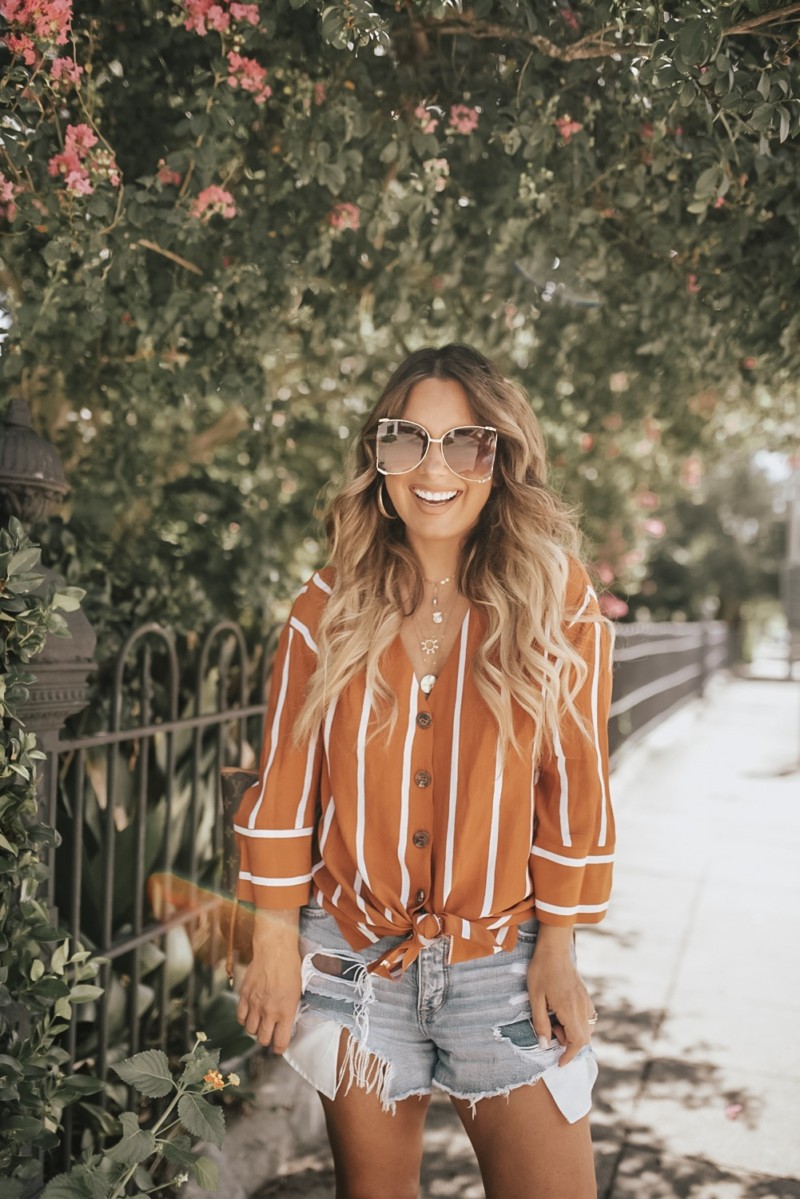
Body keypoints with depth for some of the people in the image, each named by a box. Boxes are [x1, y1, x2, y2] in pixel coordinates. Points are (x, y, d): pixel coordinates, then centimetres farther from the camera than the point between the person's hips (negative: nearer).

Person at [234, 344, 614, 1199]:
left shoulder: (559, 606, -5)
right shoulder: (328, 612, -2)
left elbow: (574, 788, -3)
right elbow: (285, 784, 0)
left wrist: (557, 948, -3)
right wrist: (275, 942, 0)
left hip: (502, 966, -1)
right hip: (351, 960, 1)